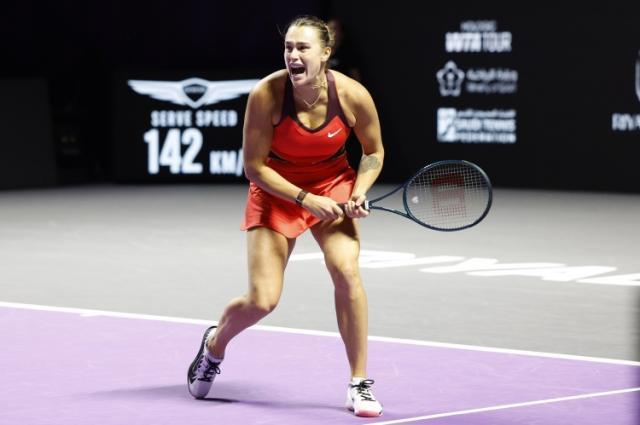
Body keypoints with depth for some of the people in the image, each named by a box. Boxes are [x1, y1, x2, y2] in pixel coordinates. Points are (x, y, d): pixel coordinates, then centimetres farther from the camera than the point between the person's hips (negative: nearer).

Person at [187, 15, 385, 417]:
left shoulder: (353, 95, -22)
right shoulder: (266, 95, -26)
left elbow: (374, 151, -2)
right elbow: (254, 166, -17)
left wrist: (359, 192, -19)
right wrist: (305, 199, -25)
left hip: (333, 186, 1)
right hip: (276, 190, -1)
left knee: (347, 271, -23)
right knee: (262, 301, -7)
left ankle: (360, 384, -8)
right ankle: (215, 344, 30)